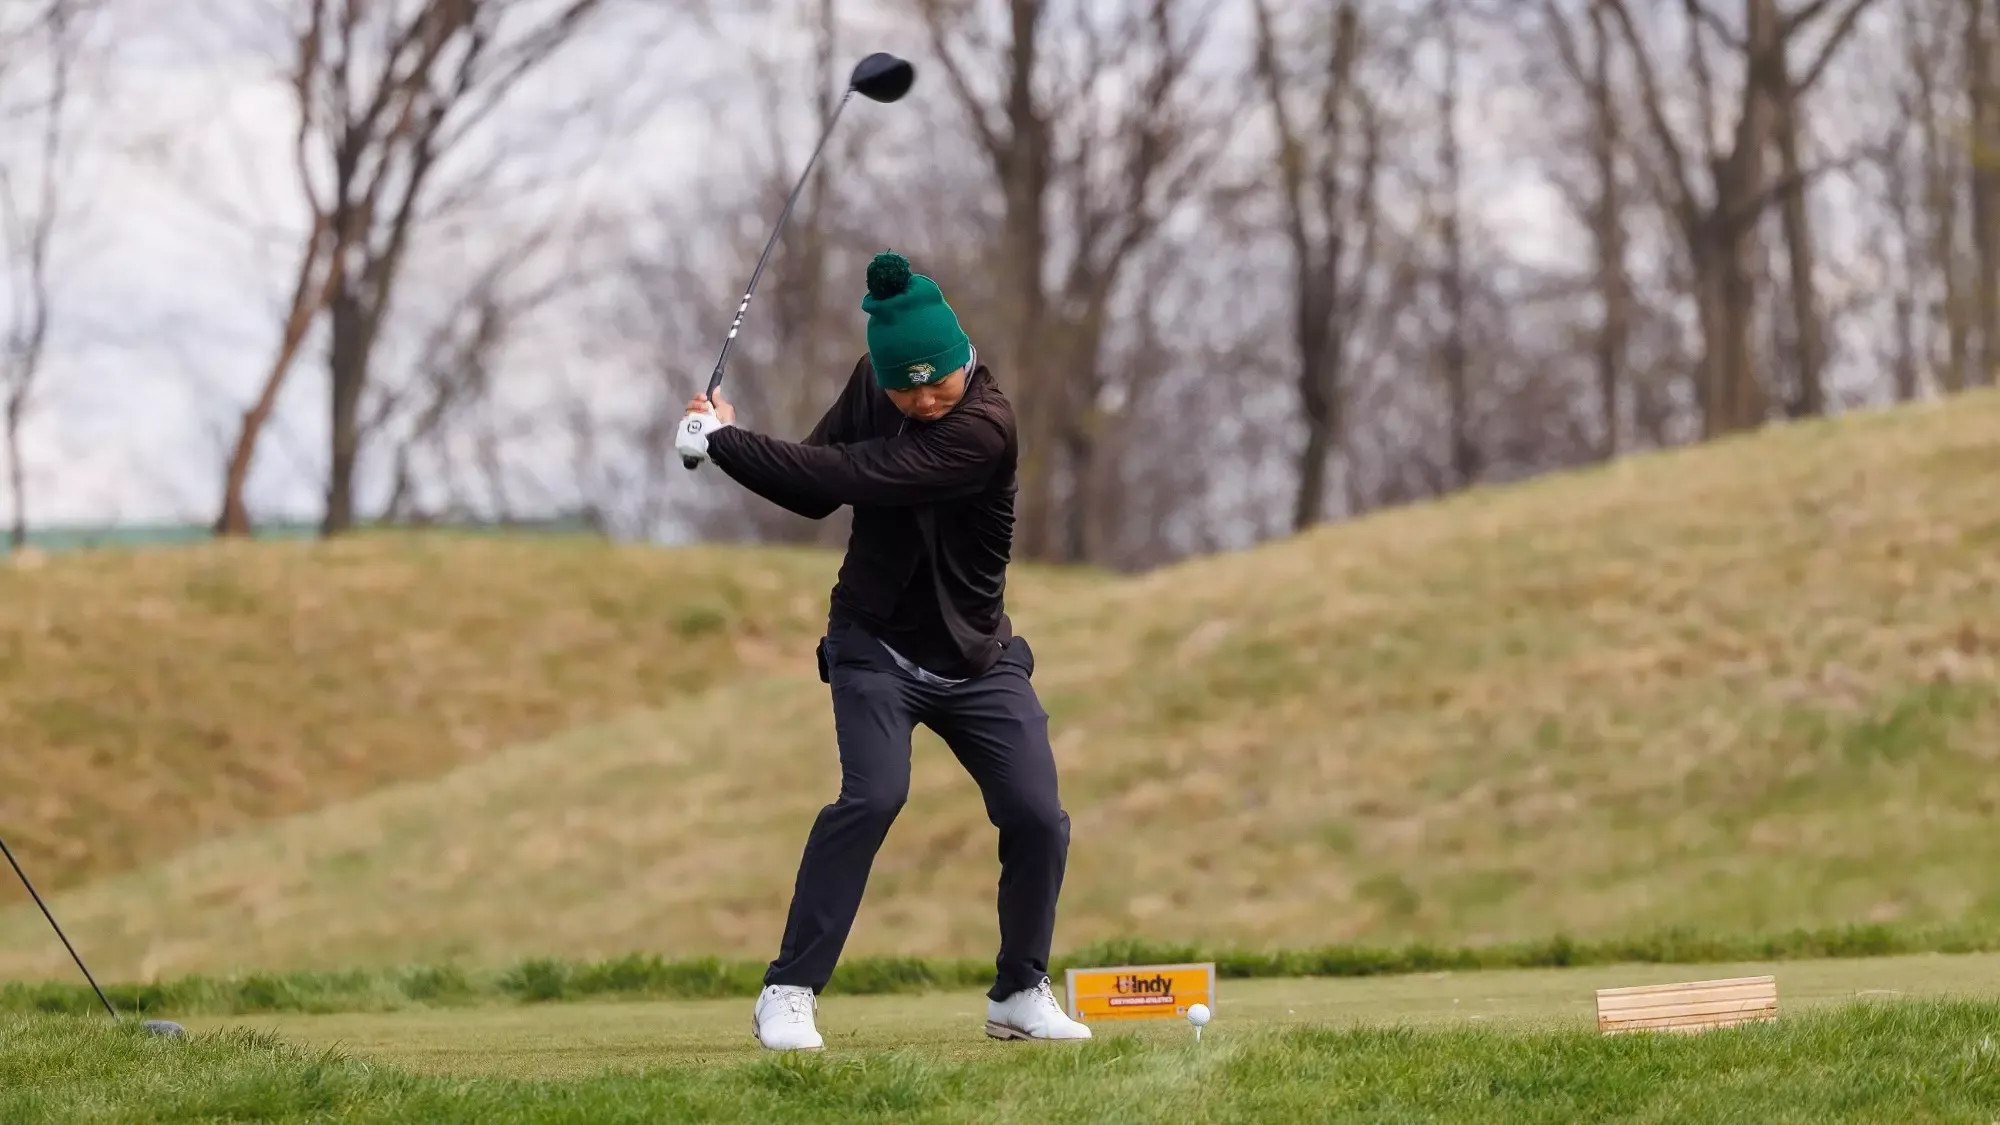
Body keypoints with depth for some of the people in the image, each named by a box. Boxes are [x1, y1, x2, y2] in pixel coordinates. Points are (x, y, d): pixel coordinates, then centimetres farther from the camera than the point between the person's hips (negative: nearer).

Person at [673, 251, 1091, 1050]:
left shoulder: (984, 427, -25)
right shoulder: (869, 386, -6)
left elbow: (850, 476, -31)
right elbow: (817, 494, -1)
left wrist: (721, 441, -25)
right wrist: (734, 441, -18)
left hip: (975, 657, -1)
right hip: (877, 645, 1)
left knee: (1037, 817, -7)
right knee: (873, 795, -21)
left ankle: (1020, 994, 15)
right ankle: (788, 993, -18)